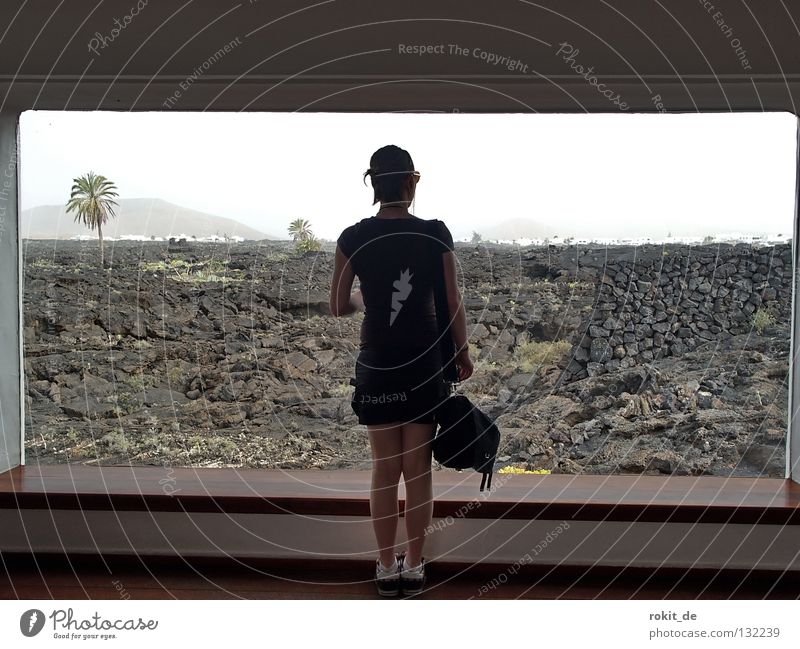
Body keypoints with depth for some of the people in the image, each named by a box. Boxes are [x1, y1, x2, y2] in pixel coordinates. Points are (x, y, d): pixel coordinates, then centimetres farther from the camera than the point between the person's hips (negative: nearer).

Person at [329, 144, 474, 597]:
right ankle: (414, 567, 20)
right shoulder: (436, 234, -6)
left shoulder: (353, 238, -4)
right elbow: (454, 304, -2)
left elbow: (338, 307, 2)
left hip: (377, 365, 1)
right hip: (425, 363, 0)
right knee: (419, 469, 9)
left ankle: (387, 568, 21)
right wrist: (464, 352, 12)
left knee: (385, 470, 11)